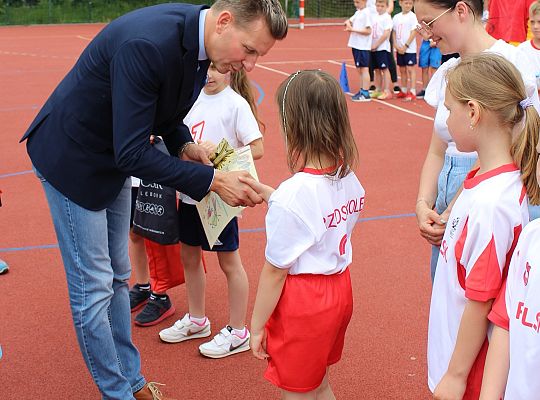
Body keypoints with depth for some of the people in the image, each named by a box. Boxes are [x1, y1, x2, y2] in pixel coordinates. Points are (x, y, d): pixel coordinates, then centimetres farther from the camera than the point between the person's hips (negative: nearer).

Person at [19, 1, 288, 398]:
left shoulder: (198, 35, -8)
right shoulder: (147, 43, -35)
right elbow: (132, 152, -33)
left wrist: (185, 144, -8)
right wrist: (212, 180, -30)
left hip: (113, 157, 8)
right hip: (72, 157, -8)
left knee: (117, 278, 17)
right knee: (93, 287, 0)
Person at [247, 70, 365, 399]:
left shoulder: (291, 195, -27)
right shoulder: (349, 180, -5)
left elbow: (275, 272, -19)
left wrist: (257, 326, -7)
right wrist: (268, 194, 12)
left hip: (303, 300, -7)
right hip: (339, 289, 7)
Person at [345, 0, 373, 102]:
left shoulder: (366, 13, -12)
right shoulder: (358, 12, 14)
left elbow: (368, 31, -18)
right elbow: (349, 21, 21)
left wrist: (353, 29, -19)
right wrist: (348, 23, -2)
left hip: (363, 47, -9)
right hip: (356, 45, 9)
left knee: (364, 69, -5)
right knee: (359, 69, 13)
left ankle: (365, 94, -3)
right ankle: (362, 90, 21)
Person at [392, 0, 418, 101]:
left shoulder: (412, 16, -6)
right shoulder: (396, 17, 8)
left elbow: (413, 33, -11)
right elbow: (394, 33, 10)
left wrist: (405, 46, -14)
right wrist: (396, 46, -3)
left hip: (409, 48, -5)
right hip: (399, 49, 5)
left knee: (410, 69, -5)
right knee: (402, 70, 12)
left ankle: (412, 92, -4)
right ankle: (404, 91, 21)